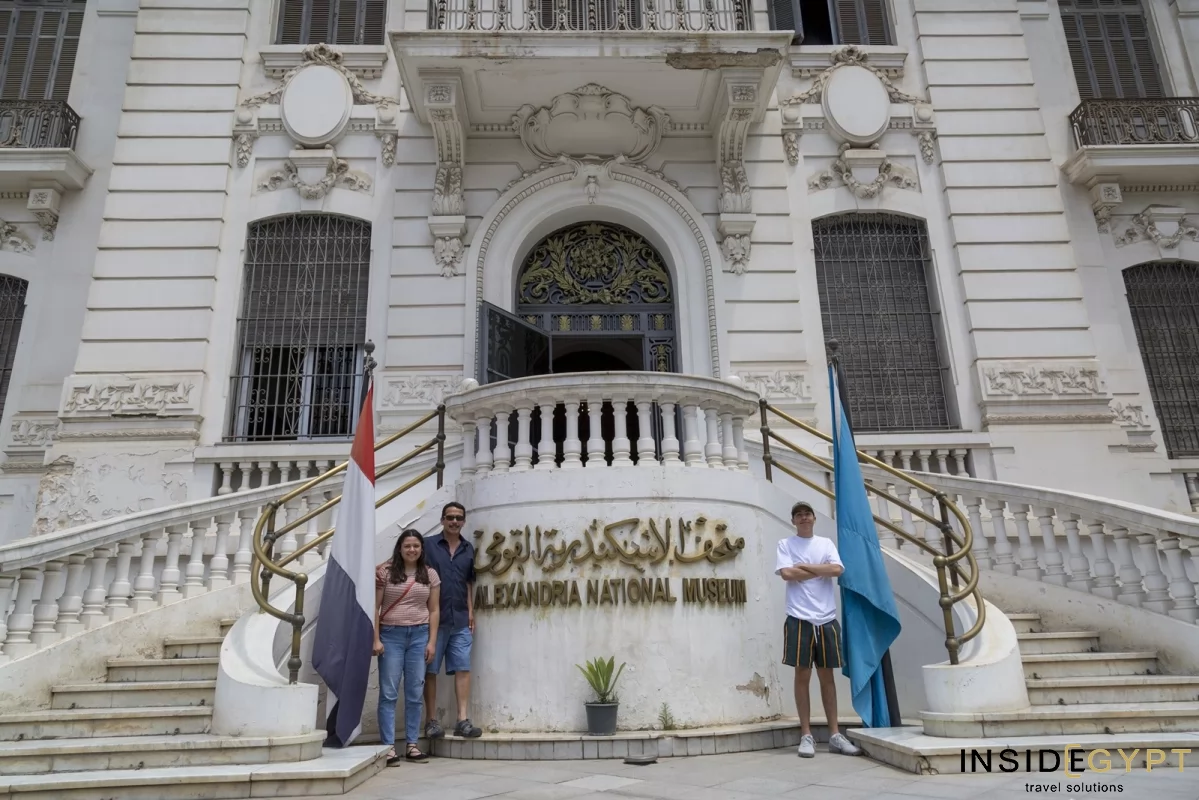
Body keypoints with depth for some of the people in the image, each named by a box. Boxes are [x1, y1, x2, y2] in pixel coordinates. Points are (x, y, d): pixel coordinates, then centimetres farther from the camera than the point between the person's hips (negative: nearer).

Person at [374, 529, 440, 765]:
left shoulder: (430, 575, 6)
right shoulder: (385, 572, -1)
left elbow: (434, 610, 8)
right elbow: (374, 607, -2)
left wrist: (431, 642, 2)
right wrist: (376, 639, -7)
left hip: (419, 635, 3)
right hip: (391, 635, -2)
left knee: (414, 694, 6)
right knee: (388, 693, 0)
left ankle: (412, 745, 14)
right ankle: (388, 746, 4)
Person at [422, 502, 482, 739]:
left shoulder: (468, 549, 12)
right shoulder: (428, 545, 0)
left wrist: (471, 612, 9)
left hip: (461, 620, 3)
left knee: (463, 668, 0)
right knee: (430, 670, 4)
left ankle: (462, 720, 4)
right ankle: (431, 721, 13)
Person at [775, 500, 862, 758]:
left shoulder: (826, 543, 12)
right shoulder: (785, 544, 5)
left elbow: (837, 570, -5)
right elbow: (787, 573, -11)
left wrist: (803, 566, -6)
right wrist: (821, 570, -4)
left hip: (826, 619, 2)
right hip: (799, 618, -2)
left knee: (827, 676, 8)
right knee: (802, 675, 1)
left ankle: (834, 735, 14)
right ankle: (806, 735, 8)